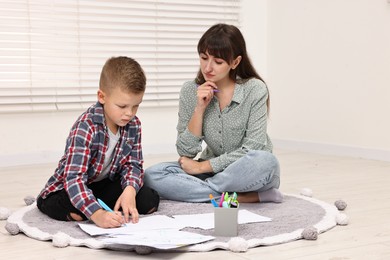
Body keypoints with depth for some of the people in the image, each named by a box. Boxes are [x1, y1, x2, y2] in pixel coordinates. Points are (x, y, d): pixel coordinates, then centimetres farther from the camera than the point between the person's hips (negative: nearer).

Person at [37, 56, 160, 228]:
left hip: (105, 185, 5)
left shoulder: (133, 125, -9)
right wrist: (97, 214, -52)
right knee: (70, 209, -38)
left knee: (150, 201, -14)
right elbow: (74, 178, -37)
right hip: (66, 188, -5)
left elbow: (133, 164, -6)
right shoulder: (86, 127, -30)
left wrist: (130, 191, -30)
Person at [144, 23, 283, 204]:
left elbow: (253, 152, -17)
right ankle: (242, 197, -24)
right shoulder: (190, 91, -4)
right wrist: (199, 109, -18)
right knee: (152, 176, -21)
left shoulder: (254, 90, -13)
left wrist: (203, 166, -16)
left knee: (265, 161, -37)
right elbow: (185, 152, -7)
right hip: (215, 171, 4)